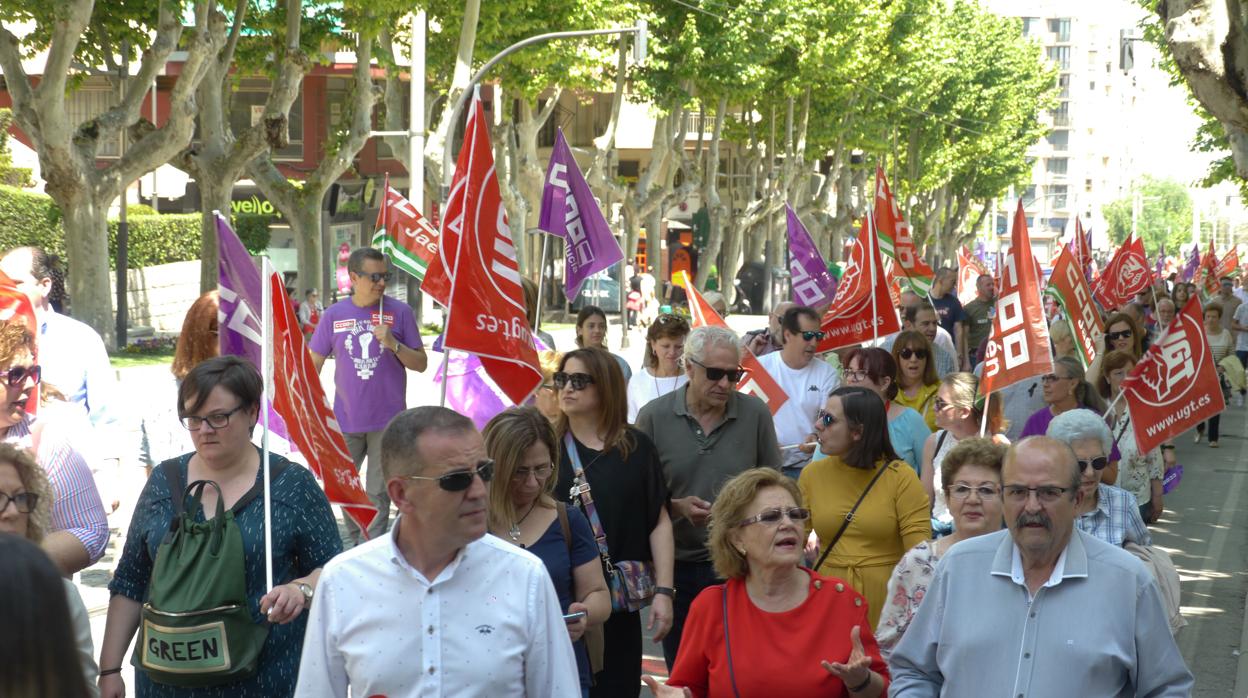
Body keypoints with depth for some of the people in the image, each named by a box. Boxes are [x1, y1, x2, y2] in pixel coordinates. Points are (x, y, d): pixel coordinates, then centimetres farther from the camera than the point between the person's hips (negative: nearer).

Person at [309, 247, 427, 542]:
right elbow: (313, 364, 9)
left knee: (378, 494, 3)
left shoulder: (400, 312, -2)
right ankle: (351, 546, 29)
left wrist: (393, 344, -17)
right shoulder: (334, 315, 1)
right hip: (346, 420, 2)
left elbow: (421, 364, -1)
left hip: (387, 421, -2)